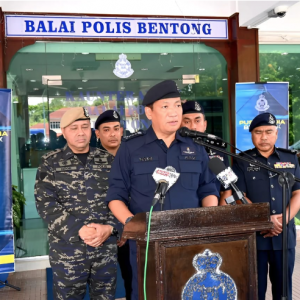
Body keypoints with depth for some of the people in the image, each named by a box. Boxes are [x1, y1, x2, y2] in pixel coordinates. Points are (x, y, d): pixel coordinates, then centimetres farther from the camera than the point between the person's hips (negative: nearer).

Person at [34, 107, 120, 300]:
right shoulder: (50, 163, 1)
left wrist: (109, 227, -12)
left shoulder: (107, 161, 6)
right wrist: (78, 230, -16)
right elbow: (45, 203, -7)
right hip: (67, 249, -2)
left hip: (107, 247, 2)